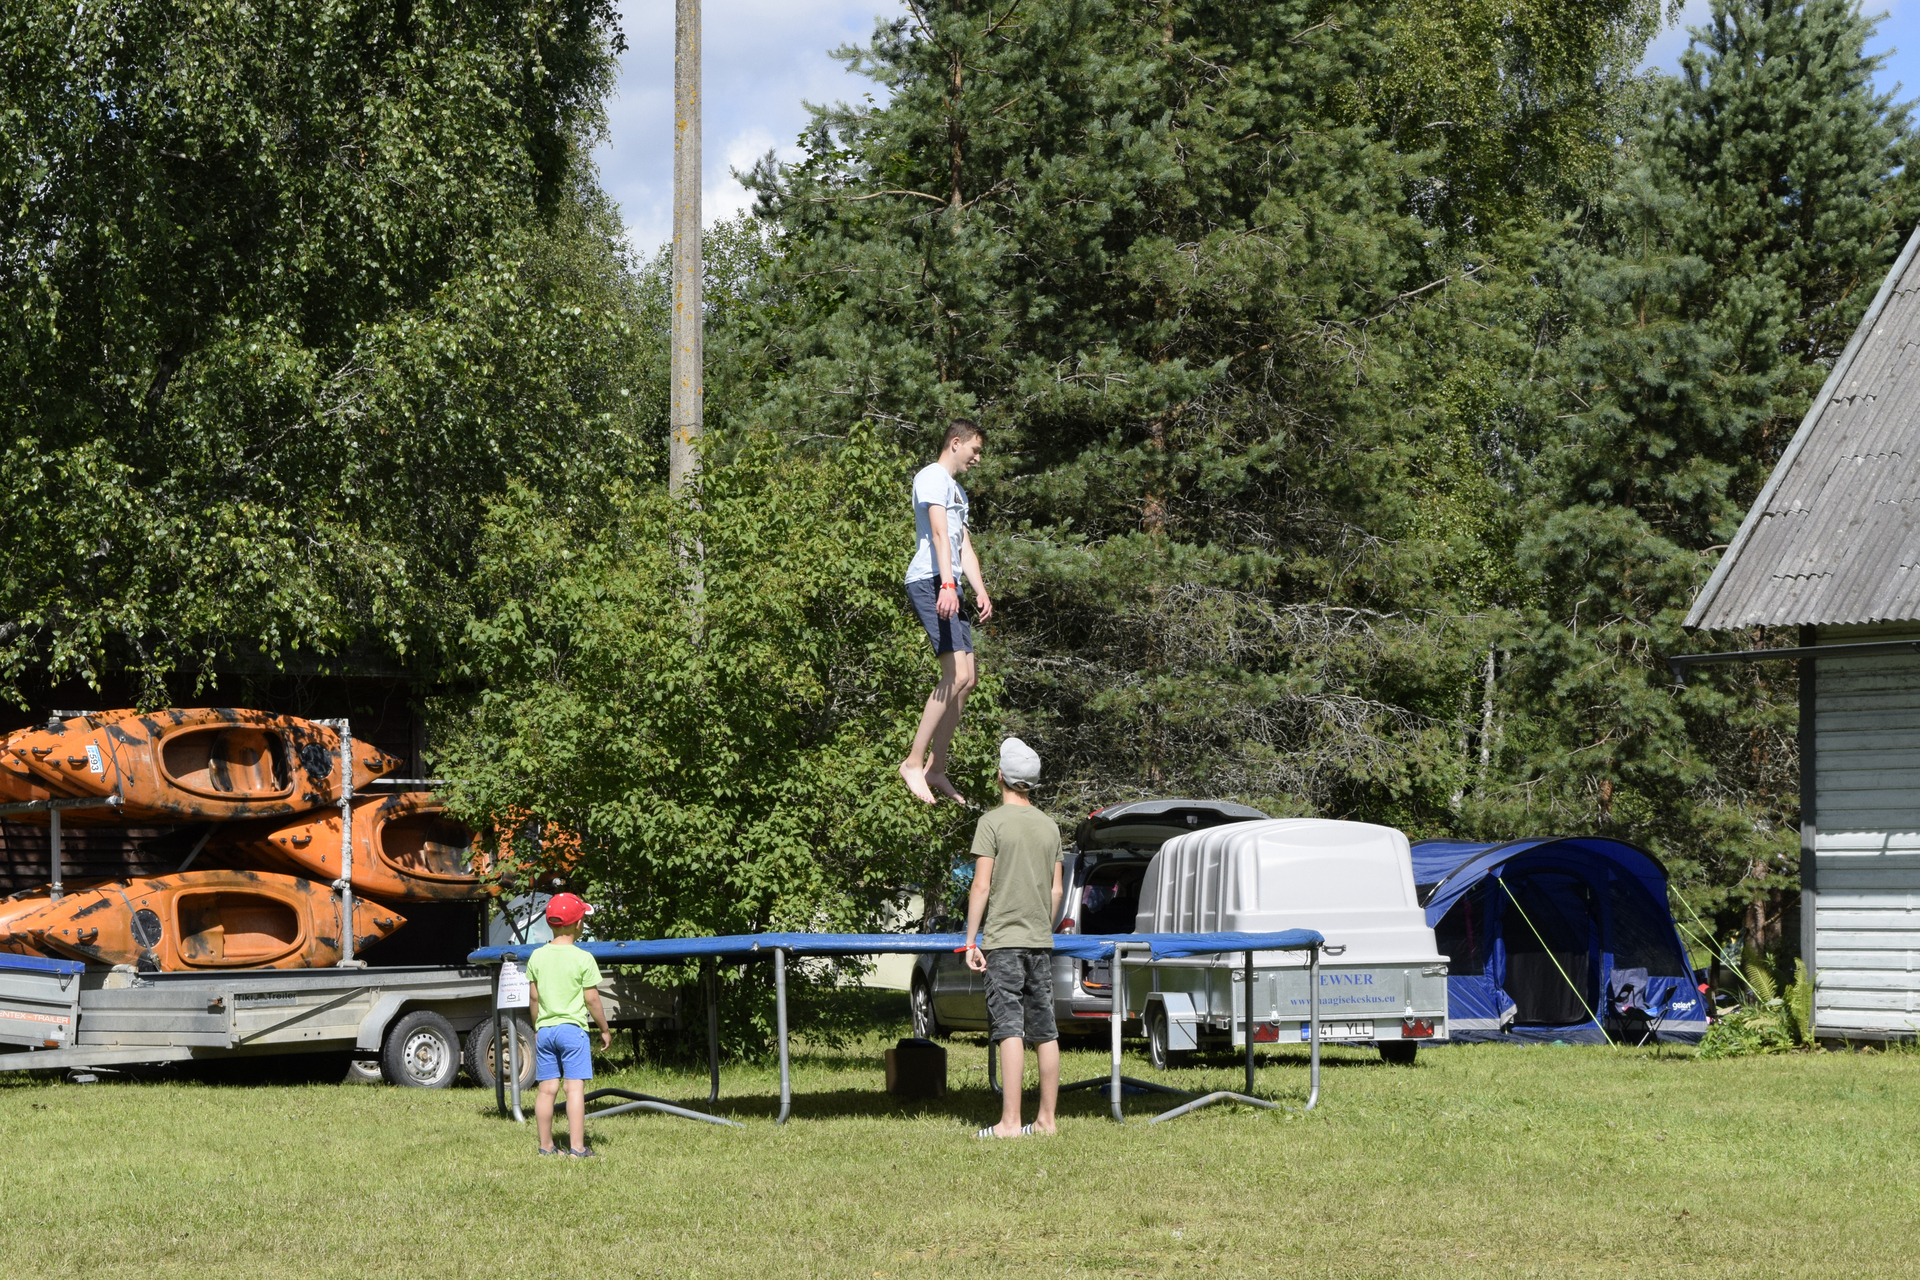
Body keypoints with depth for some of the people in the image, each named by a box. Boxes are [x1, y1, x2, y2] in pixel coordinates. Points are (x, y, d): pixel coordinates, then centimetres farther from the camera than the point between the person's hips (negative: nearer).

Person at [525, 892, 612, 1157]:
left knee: (547, 1089, 8)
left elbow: (533, 997, 8)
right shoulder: (583, 959, -9)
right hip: (573, 1027, -5)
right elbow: (592, 999, -7)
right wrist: (605, 1030, 5)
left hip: (545, 1029, 5)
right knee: (575, 1087, -5)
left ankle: (546, 1146, 12)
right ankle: (577, 1146, -9)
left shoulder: (537, 957, 4)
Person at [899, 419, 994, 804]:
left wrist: (981, 590, 16)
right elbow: (939, 532, -18)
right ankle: (913, 762, -16)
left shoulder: (958, 491, 29)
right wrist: (947, 584, -29)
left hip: (950, 589, 11)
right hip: (929, 582, -11)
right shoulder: (932, 478, -4)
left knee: (967, 679, 7)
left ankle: (936, 769, 11)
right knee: (956, 675, -19)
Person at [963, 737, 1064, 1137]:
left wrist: (971, 942, -6)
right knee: (1045, 1032, 8)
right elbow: (1055, 890, 14)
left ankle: (1010, 1122, -14)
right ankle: (1046, 1119, 12)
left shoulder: (993, 823, -6)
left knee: (1010, 1030, -10)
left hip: (1003, 939, -6)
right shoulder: (1049, 826, 11)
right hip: (1040, 940, 6)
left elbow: (982, 886, -9)